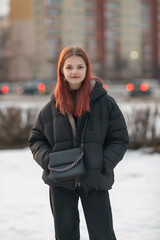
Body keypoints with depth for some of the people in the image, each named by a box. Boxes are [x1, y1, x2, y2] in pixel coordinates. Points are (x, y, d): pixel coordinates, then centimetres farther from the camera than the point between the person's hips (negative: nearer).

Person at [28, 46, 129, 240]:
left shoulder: (105, 102, -3)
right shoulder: (53, 106, 4)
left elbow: (119, 139, 1)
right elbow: (35, 138, 12)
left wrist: (105, 163, -14)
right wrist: (46, 159, -7)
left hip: (94, 181, -2)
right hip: (60, 182, 2)